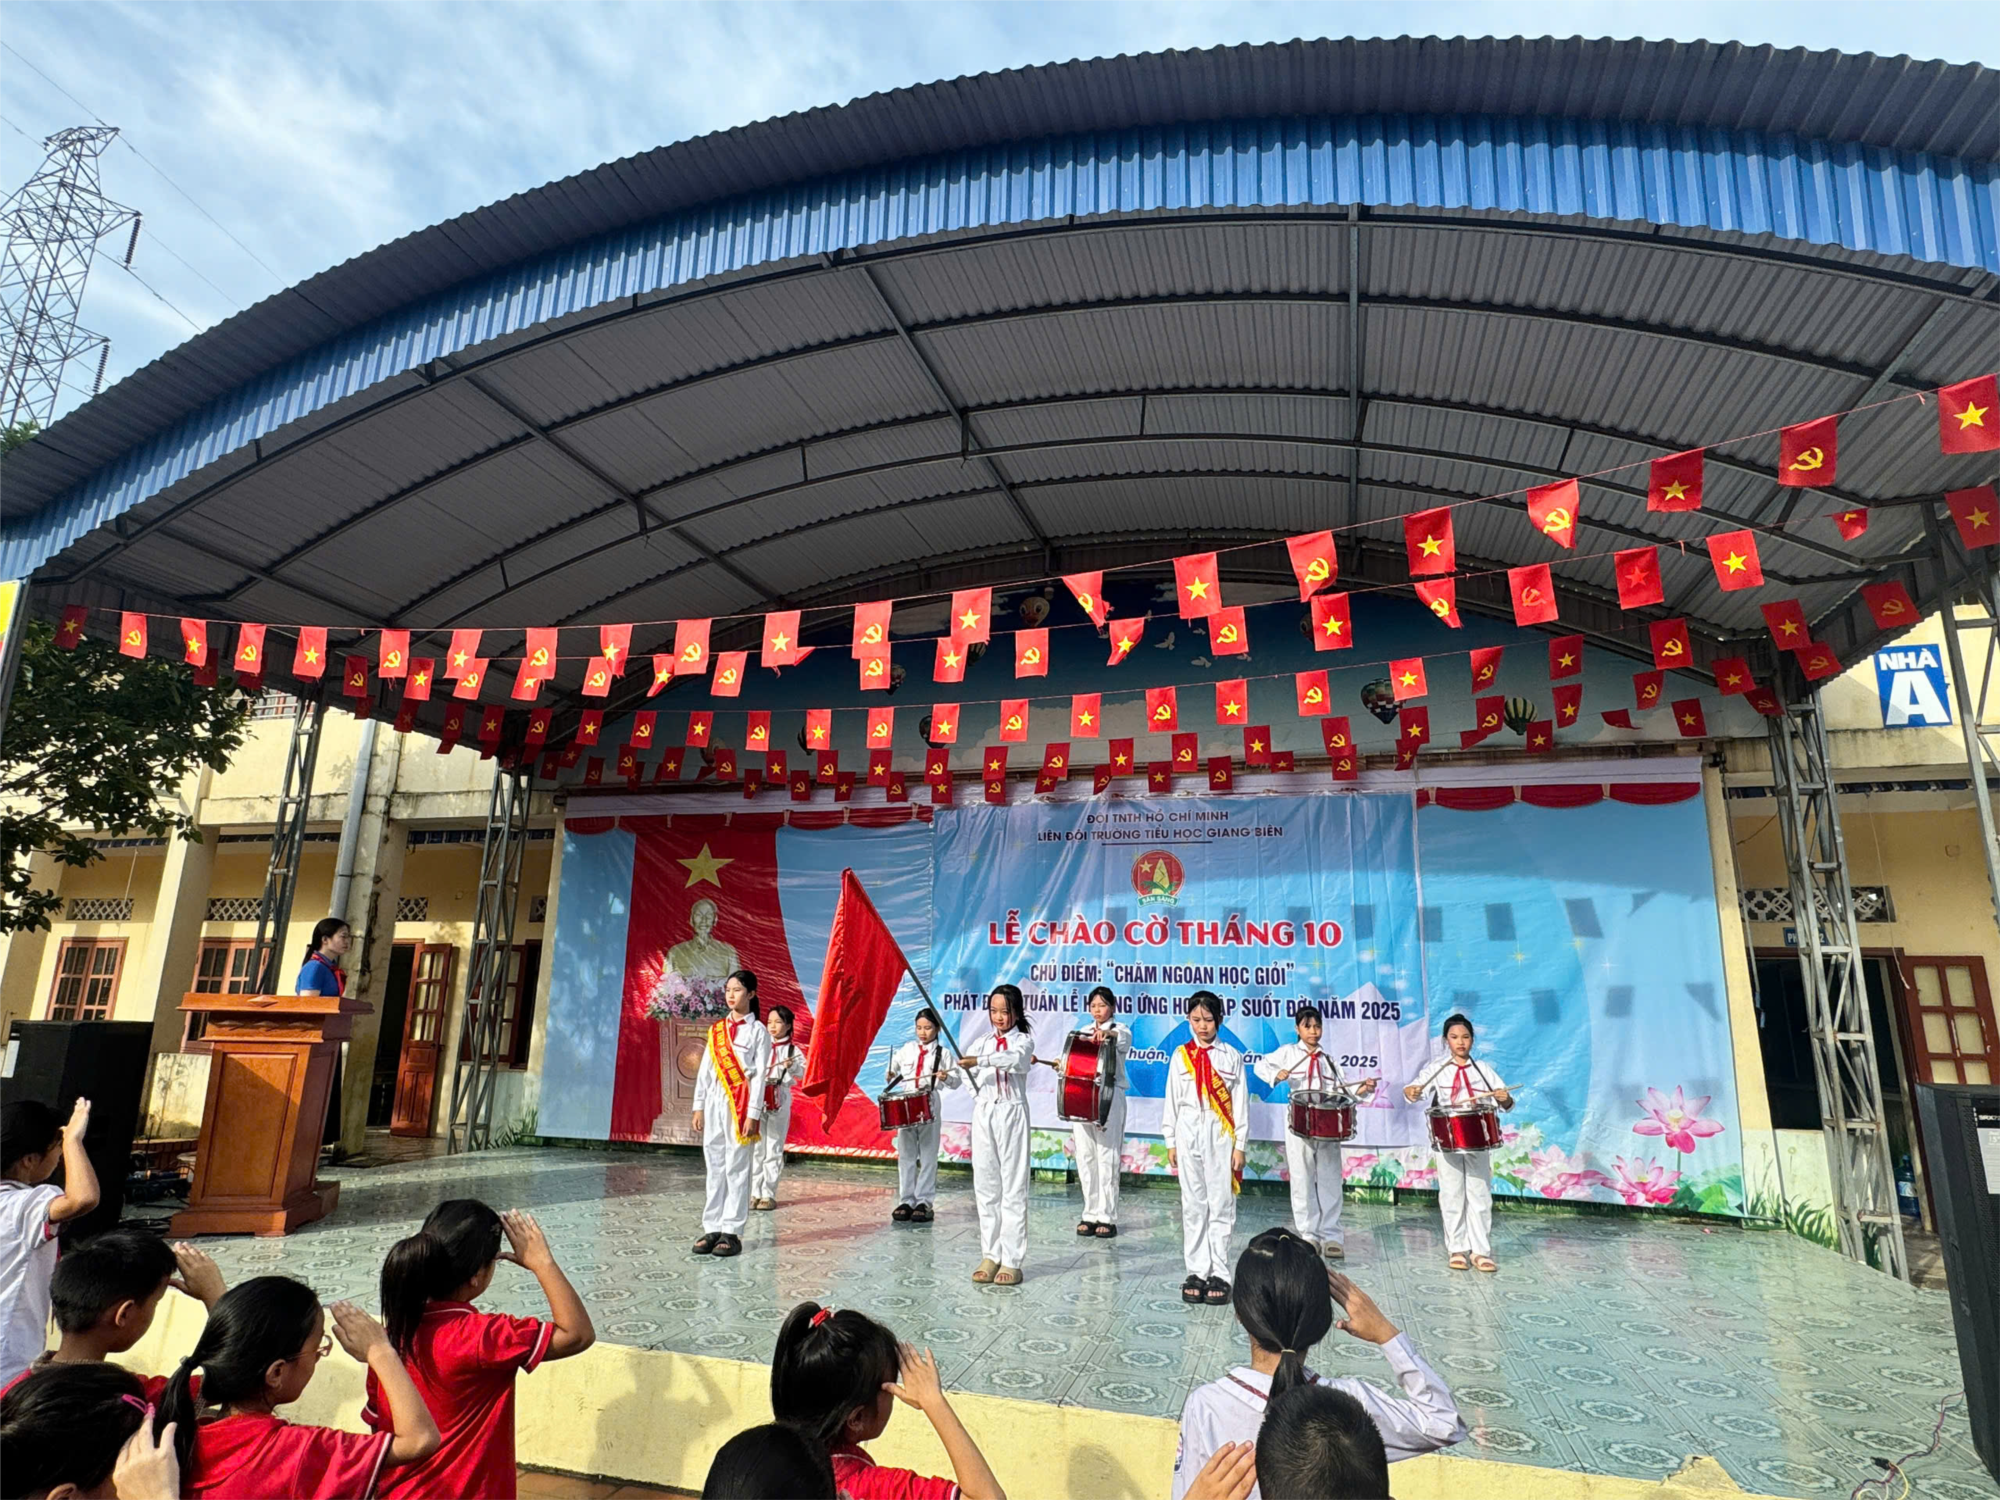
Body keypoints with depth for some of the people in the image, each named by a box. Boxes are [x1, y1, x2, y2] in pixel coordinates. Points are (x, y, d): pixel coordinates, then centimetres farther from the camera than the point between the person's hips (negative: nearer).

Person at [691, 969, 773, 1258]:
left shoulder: (758, 1031, -1)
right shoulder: (716, 1029, 12)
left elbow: (760, 1074, -5)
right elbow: (705, 1069, 13)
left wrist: (753, 1114, -11)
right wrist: (699, 1106, 8)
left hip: (740, 1105, -5)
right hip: (714, 1103, 5)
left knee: (736, 1168, -2)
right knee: (715, 1167, 8)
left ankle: (732, 1232, 3)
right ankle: (712, 1228, 15)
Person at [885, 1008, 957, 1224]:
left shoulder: (943, 1054, -1)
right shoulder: (906, 1050, 6)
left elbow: (955, 1081, -1)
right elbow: (894, 1067, 15)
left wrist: (946, 1078, -21)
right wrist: (890, 1077, -6)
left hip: (930, 1109, -3)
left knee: (928, 1157, 4)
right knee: (905, 1156, 9)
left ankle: (924, 1202, 13)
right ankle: (905, 1200, 18)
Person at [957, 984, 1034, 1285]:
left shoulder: (1023, 1040, 0)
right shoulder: (982, 1043, 12)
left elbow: (1015, 1058, -23)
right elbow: (971, 1079, 6)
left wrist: (979, 1061, -34)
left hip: (1012, 1114, -4)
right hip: (983, 1113, 4)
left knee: (1013, 1188, -2)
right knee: (986, 1187, 7)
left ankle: (1012, 1260, 2)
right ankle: (990, 1255, 14)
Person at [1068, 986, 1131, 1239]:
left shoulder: (1118, 1029, 1)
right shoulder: (1083, 1032, 17)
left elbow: (1125, 1038, -24)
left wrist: (1108, 1033, -45)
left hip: (1109, 1098, -5)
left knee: (1107, 1158, -4)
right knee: (1085, 1157, 6)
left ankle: (1107, 1217, 4)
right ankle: (1091, 1214, 16)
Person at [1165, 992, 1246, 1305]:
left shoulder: (1231, 1056, 2)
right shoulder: (1181, 1055, 4)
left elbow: (1240, 1103, 3)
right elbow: (1172, 1100, 8)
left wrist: (1239, 1145, 0)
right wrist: (1171, 1142, 6)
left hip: (1221, 1135, -1)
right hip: (1189, 1133, 1)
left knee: (1221, 1204, 1)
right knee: (1193, 1204, 6)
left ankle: (1219, 1273, 10)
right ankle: (1197, 1271, 14)